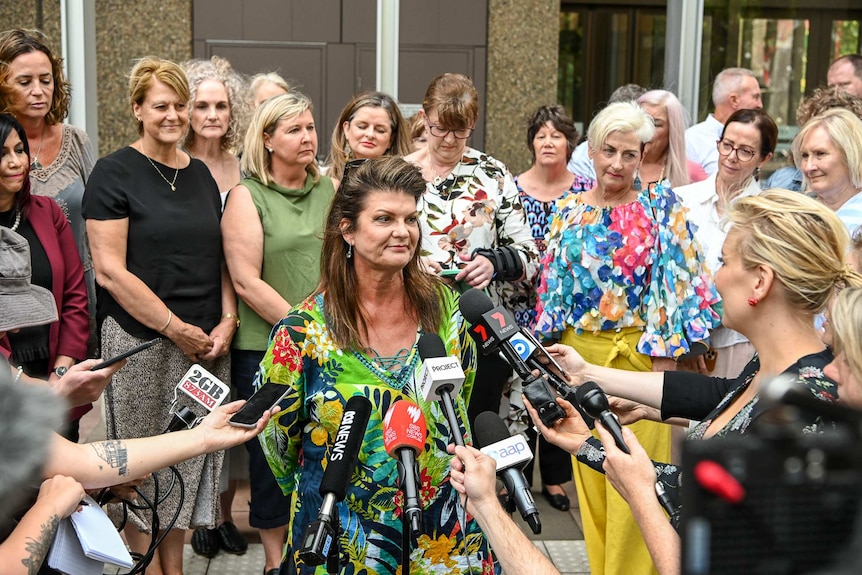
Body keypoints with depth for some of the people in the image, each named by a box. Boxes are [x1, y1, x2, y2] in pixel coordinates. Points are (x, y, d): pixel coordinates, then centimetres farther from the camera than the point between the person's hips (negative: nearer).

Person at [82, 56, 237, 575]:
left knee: (193, 458, 10)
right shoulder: (115, 173, -5)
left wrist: (226, 322, 1)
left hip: (206, 344, 5)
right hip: (141, 344, -5)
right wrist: (176, 328, -13)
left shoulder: (201, 174, 12)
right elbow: (110, 270, -12)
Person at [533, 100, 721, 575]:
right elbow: (553, 279, 10)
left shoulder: (661, 207, -5)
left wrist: (664, 357, -12)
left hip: (638, 353, -4)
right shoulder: (569, 208, 5)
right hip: (579, 352, 4)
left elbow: (675, 281, -8)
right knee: (588, 469, 13)